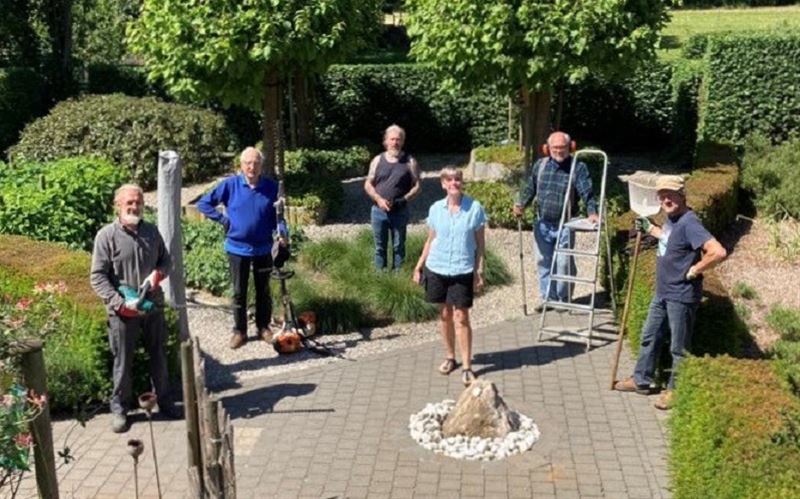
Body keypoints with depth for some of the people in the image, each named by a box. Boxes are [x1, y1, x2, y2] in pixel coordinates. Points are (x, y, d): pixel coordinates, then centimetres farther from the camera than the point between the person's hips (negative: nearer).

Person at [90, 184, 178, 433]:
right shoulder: (107, 235, -10)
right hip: (123, 311, -4)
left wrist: (158, 273, -8)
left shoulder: (151, 231, 4)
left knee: (159, 357, 15)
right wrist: (121, 303, -21)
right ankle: (119, 408, 22)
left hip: (154, 306, 4)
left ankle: (164, 401, 32)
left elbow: (165, 259, 16)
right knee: (123, 362, 6)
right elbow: (97, 277, -12)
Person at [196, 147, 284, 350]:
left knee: (263, 291, 13)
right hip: (237, 248, -1)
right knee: (239, 292, 8)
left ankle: (263, 327, 28)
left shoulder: (271, 187, -7)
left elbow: (277, 214, 3)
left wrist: (281, 230, -16)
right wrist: (223, 219, -6)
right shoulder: (230, 185, -8)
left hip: (263, 248, 1)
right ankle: (239, 331, 20)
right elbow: (204, 204, -1)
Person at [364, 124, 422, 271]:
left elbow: (416, 186, -2)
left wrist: (404, 199, -17)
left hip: (400, 212, -2)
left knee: (398, 246, 8)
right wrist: (378, 199, -12)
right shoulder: (377, 160, 4)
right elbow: (368, 184, 5)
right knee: (380, 247, 11)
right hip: (378, 211, 2)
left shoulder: (409, 162, -2)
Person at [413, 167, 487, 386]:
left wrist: (479, 271, -6)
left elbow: (480, 243, -2)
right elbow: (431, 240, 11)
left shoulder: (475, 208, -6)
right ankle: (450, 357, 29)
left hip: (463, 271, -3)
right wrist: (419, 266, 8)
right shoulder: (436, 209, 1)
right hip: (437, 269, 3)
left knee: (461, 317, -4)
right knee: (444, 314, 13)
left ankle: (467, 367, 3)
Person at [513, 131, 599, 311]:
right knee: (543, 261, 11)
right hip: (542, 223, 4)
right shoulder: (540, 165, 5)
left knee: (564, 263, 2)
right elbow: (529, 188, 11)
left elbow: (587, 192, -17)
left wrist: (592, 212, -32)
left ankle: (563, 299, 18)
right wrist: (520, 204, -6)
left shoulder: (578, 167, -8)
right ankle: (548, 297, 25)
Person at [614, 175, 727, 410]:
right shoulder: (671, 218, 4)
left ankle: (674, 391, 23)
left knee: (679, 347, 8)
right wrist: (650, 228, 25)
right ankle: (641, 380, 36)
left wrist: (694, 270, -21)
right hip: (663, 292, 9)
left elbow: (718, 252, -33)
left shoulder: (688, 223, -24)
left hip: (681, 296, -9)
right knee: (650, 337, 21)